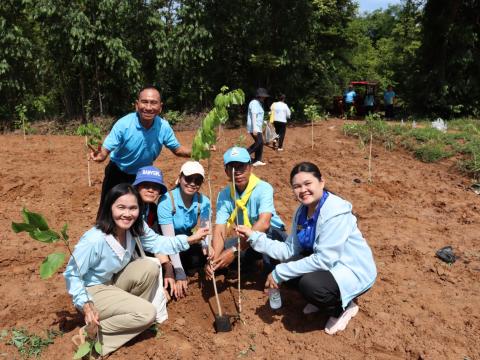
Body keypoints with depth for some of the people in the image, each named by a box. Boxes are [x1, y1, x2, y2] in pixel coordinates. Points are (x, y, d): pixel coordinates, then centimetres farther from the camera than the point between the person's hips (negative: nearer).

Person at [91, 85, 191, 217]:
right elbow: (105, 150, -27)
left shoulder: (164, 126, -20)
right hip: (118, 173, -2)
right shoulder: (123, 124, -28)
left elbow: (177, 149, -8)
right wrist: (100, 155, -52)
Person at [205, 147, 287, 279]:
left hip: (273, 236, -5)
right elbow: (219, 231, -20)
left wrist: (234, 251, -46)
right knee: (220, 252, -17)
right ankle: (248, 263, 12)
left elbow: (264, 224, -40)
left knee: (266, 234, -38)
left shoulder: (263, 188, -26)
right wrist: (213, 259, -40)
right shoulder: (224, 195, -13)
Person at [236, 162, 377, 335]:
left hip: (354, 271, -8)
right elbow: (290, 250, -2)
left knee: (309, 284, -31)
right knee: (287, 262, -9)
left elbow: (324, 259, -31)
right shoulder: (302, 211, -2)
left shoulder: (336, 212, -28)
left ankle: (343, 308, 2)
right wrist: (254, 236, -8)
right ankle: (323, 299, 13)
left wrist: (280, 273, -27)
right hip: (327, 263, 8)